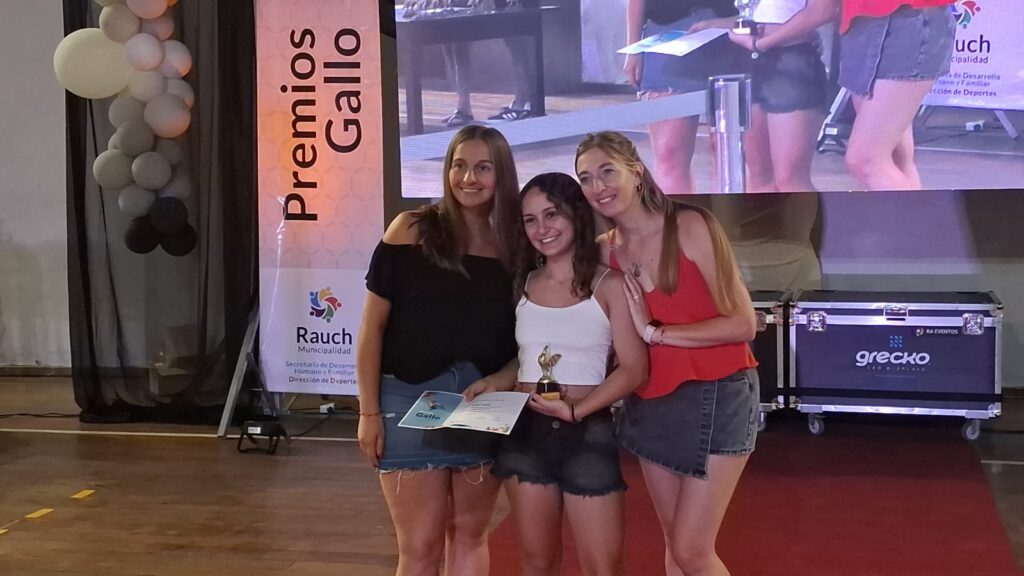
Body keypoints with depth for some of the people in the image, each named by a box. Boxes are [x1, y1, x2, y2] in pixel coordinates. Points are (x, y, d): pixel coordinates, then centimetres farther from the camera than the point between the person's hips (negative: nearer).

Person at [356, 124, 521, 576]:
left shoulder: (514, 244, 3)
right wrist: (368, 411, -6)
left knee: (469, 536, 13)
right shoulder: (411, 230, -5)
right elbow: (373, 325, -4)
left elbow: (522, 338, 9)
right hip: (411, 400, -3)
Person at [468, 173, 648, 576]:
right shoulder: (522, 285, 8)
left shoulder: (609, 285, -5)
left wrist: (576, 410, -18)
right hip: (525, 432, 4)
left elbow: (633, 369, -9)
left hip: (588, 434, -4)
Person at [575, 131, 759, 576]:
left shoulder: (690, 227, -14)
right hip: (649, 404, 6)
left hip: (716, 396, -6)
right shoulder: (604, 251, 2)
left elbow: (742, 323, -17)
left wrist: (654, 332, -18)